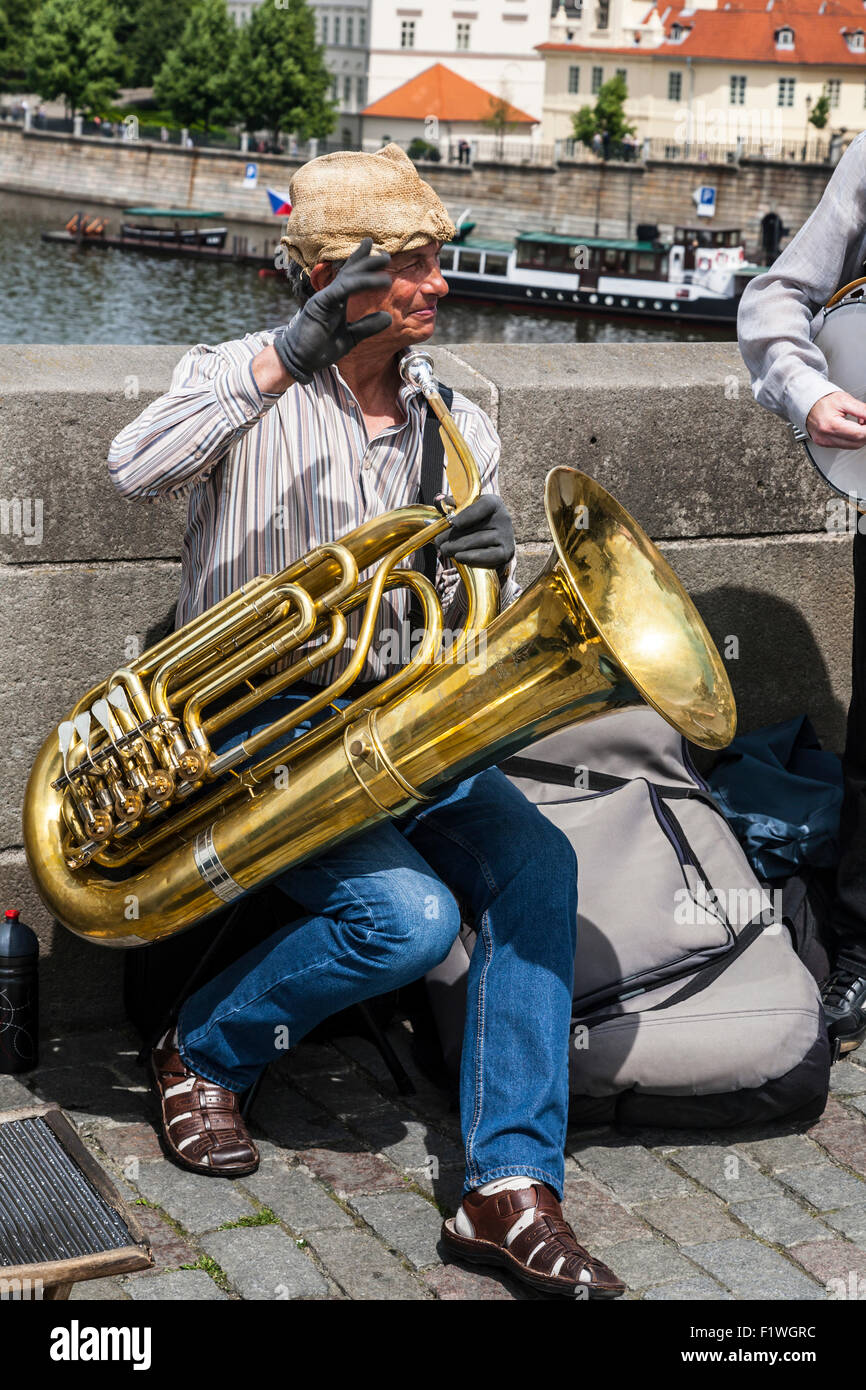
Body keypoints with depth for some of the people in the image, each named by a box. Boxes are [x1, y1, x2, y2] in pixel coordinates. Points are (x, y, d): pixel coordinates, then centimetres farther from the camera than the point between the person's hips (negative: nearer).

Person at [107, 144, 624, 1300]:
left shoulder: (457, 430, 10)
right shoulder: (243, 381, -3)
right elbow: (136, 471, -25)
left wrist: (489, 566, -15)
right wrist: (287, 358, -29)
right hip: (251, 726, -5)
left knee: (535, 862, -22)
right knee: (409, 915, -26)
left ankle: (511, 1189, -19)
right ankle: (204, 1054, 3)